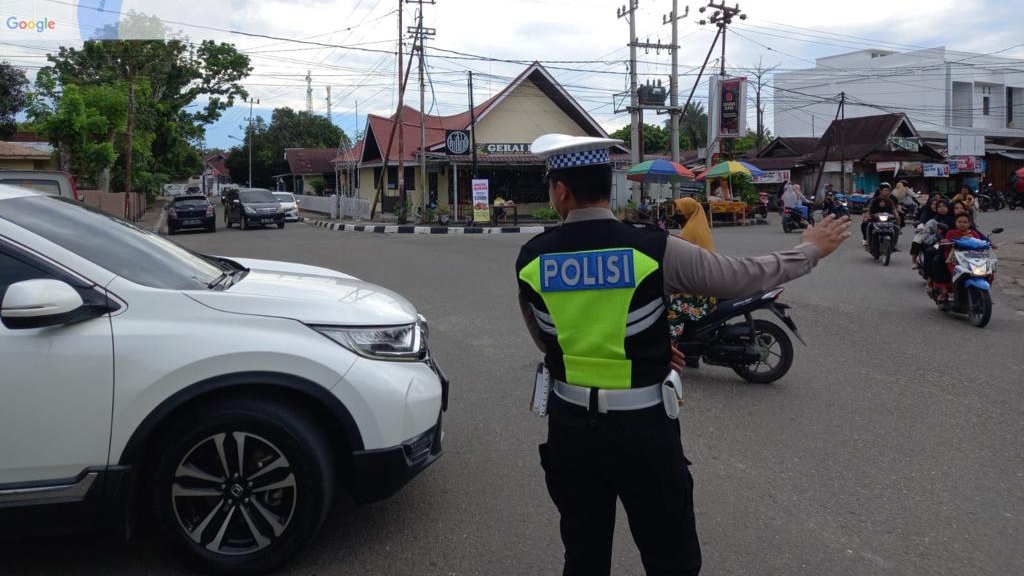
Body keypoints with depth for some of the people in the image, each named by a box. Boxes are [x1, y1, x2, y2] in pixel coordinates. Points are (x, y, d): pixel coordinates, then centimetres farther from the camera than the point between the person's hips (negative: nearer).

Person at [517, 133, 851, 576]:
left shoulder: (530, 258, -5)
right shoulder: (654, 249, -14)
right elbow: (744, 277, -3)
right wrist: (811, 249, 15)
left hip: (570, 427, 3)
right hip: (642, 428, -3)